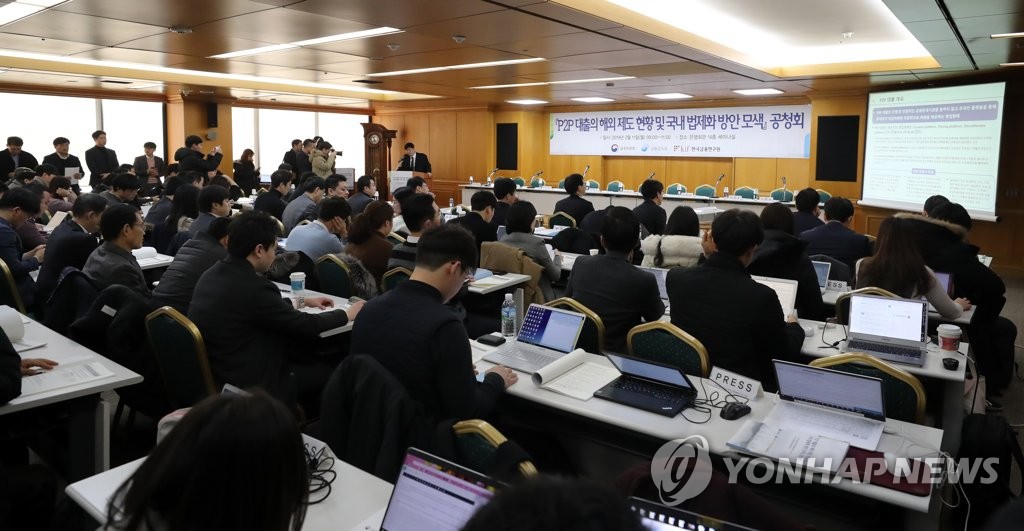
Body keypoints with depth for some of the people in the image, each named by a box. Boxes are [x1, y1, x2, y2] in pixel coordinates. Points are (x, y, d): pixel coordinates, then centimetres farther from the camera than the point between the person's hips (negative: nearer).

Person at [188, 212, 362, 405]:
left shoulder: (213, 273, 0)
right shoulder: (252, 287, -26)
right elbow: (305, 325, -15)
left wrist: (302, 301, 23)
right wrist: (348, 314, 0)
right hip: (248, 384, -9)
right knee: (329, 371, 6)